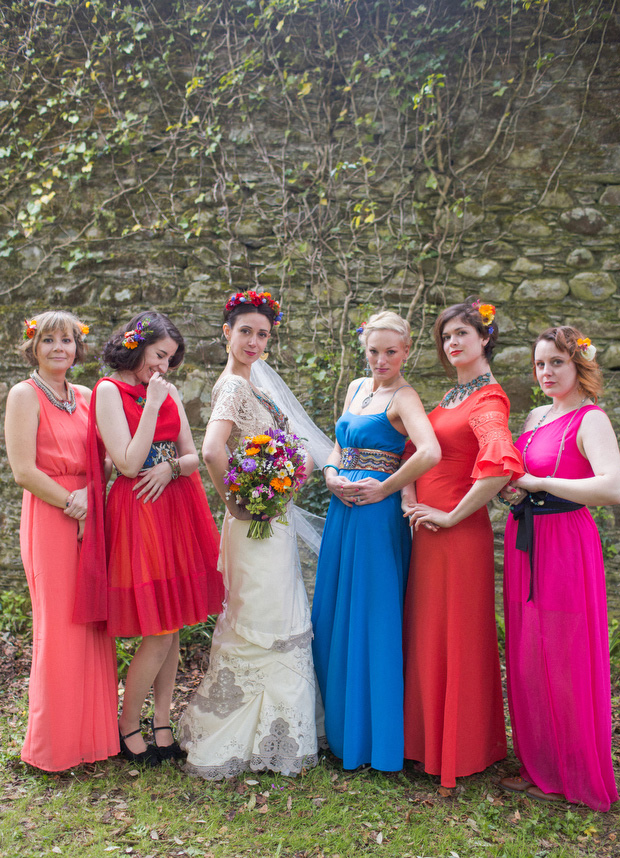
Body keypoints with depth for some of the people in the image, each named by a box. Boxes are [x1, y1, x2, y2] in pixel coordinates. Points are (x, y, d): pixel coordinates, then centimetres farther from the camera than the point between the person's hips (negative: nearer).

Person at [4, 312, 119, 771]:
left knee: (93, 625, 9)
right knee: (60, 628, 1)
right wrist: (74, 506, -10)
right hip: (50, 521, -5)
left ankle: (93, 730, 23)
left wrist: (89, 494, -8)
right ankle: (58, 743, 17)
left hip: (92, 519, 5)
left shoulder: (86, 397, 13)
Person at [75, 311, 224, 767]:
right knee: (160, 633, -3)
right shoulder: (109, 390, -6)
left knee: (172, 627, 10)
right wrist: (152, 404, -15)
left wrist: (171, 466, -10)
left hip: (176, 511, 6)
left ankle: (163, 725, 24)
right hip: (136, 514, -6)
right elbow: (128, 463, -14)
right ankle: (128, 726, 18)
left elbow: (193, 456, 11)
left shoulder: (169, 392, 12)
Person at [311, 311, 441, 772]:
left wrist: (384, 489, -17)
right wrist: (331, 474, 0)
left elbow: (430, 452, -27)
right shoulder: (357, 387, 14)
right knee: (335, 614, 14)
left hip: (377, 515, -8)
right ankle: (339, 723, 31)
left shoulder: (404, 397, -10)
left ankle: (373, 733, 16)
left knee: (371, 617, 0)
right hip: (343, 511, 8)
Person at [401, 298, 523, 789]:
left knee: (455, 637, 4)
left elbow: (501, 466, -32)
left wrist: (452, 516, -21)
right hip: (428, 531, 8)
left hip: (458, 534, -8)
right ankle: (429, 738, 34)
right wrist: (408, 493, 2)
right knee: (427, 636, 17)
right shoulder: (452, 398, 13)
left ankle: (459, 750, 23)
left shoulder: (488, 401, -14)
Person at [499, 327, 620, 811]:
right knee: (526, 659, 13)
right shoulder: (536, 418, 13)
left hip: (565, 544, -8)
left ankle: (572, 778, 22)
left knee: (562, 663, 2)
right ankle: (539, 767, 30)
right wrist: (510, 488, 3)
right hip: (524, 543, 8)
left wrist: (537, 483, -20)